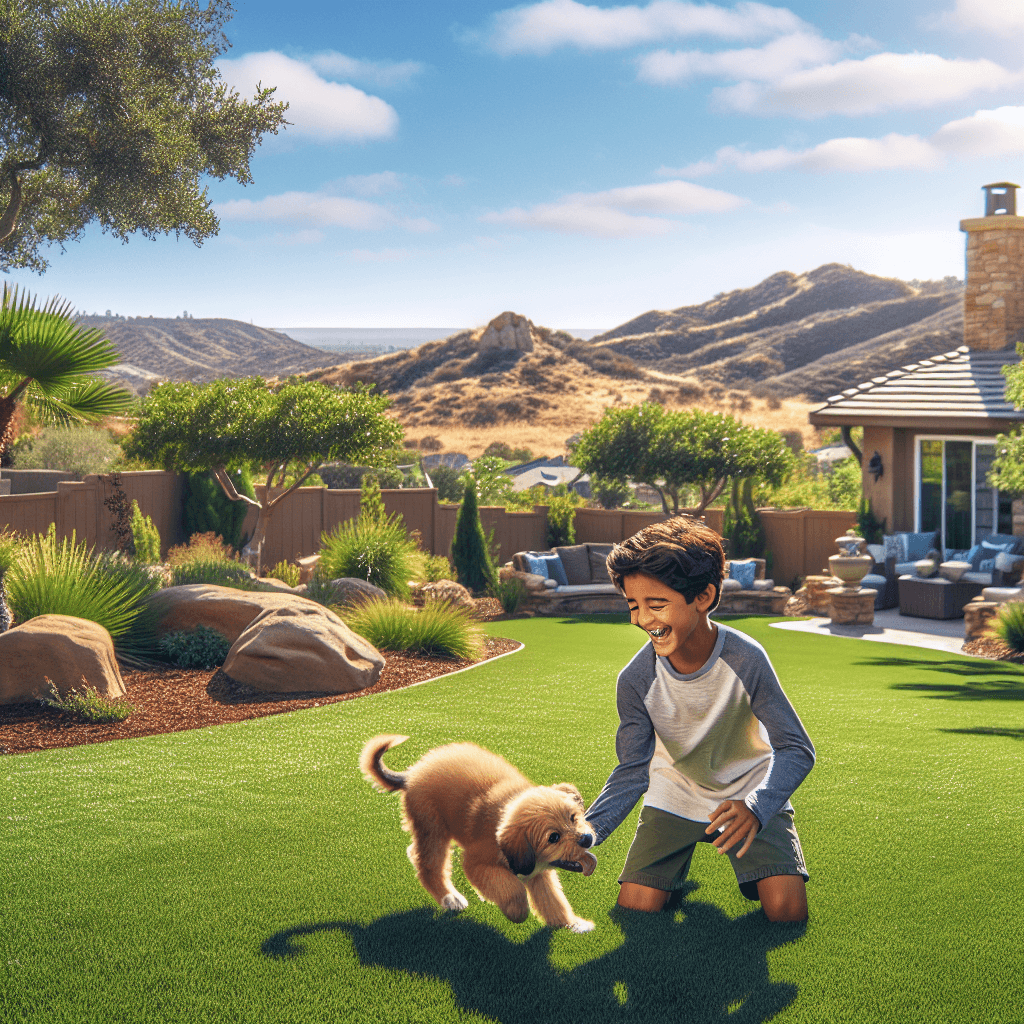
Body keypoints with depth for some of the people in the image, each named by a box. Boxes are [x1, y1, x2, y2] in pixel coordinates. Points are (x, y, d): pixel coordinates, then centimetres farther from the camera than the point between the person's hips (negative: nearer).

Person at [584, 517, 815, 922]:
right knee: (635, 907, -13)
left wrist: (756, 808, -41)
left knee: (788, 910, -18)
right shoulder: (635, 680, -22)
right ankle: (678, 859, 19)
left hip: (751, 791, -1)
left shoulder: (746, 659, -29)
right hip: (675, 795, 2)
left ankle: (749, 857, 15)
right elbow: (633, 770, -12)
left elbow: (796, 749, -23)